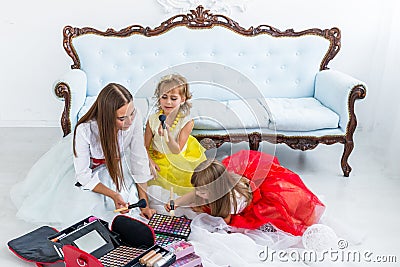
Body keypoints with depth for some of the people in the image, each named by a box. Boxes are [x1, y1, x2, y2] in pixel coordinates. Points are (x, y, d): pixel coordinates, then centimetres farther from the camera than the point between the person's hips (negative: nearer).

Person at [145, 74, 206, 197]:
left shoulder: (187, 121, -15)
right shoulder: (153, 120, -10)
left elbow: (177, 150, -19)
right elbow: (145, 147, -3)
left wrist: (168, 135, -38)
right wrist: (150, 162, -22)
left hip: (180, 159, 0)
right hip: (158, 158, 0)